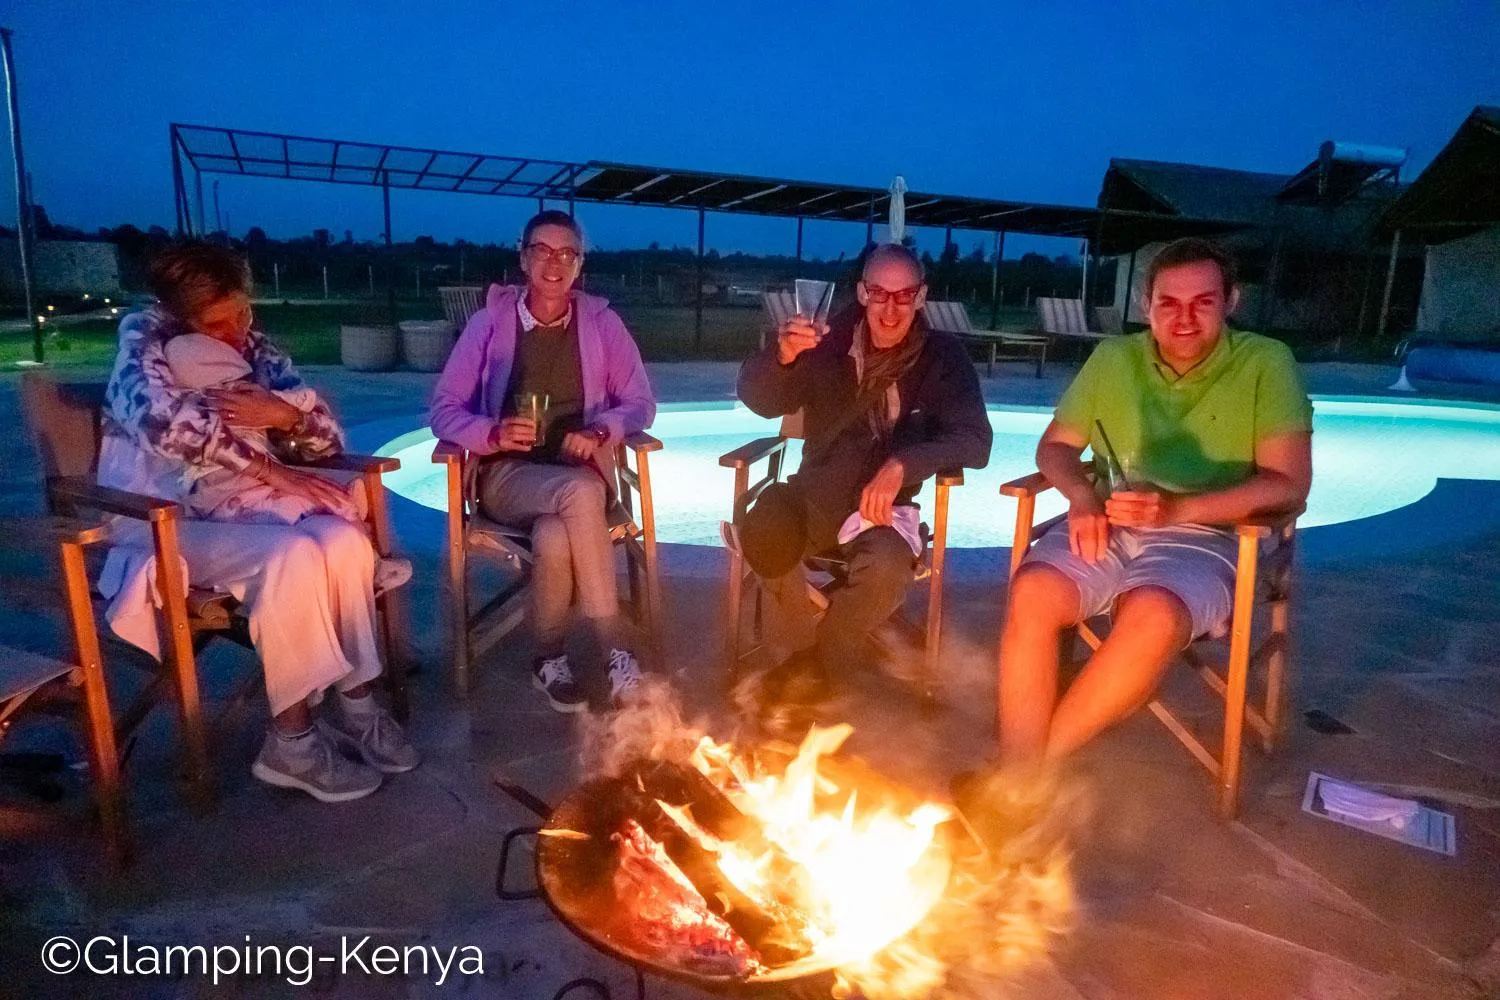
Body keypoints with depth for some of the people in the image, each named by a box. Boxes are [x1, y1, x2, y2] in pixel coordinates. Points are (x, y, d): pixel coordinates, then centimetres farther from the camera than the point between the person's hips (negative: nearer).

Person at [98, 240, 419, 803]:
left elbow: (328, 437, 5)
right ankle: (292, 741, -22)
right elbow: (162, 415, -26)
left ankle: (354, 703, -13)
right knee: (294, 554, -31)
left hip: (237, 510, 5)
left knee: (344, 539, -24)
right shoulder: (143, 335, -4)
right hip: (161, 523, -5)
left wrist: (285, 414, -17)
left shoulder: (256, 351, 9)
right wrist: (271, 470, -27)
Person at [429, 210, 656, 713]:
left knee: (554, 536, -36)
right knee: (580, 492, -35)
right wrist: (494, 433, -20)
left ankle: (552, 657, -14)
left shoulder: (601, 320, 5)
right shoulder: (490, 320, 2)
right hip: (508, 474, -1)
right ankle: (615, 650, -25)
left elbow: (640, 402, 7)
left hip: (582, 471, 1)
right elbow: (443, 411, 1)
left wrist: (599, 431, -14)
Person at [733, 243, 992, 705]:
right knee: (762, 531, -32)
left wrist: (902, 465, -28)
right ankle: (811, 640, -2)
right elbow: (760, 401, -5)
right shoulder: (828, 342, 1)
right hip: (816, 494, 1)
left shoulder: (943, 357, -1)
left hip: (886, 503, -1)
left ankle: (815, 665, -6)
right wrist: (782, 356, -28)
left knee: (886, 567, -34)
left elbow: (975, 441, -11)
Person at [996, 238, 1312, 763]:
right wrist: (1082, 495, -9)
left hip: (1204, 535, -3)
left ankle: (1029, 767, -21)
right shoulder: (1113, 357, 12)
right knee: (1032, 592, -29)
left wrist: (1175, 509, -19)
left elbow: (1288, 484, -4)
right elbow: (1055, 446, 14)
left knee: (1153, 615, -36)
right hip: (1108, 526, 3)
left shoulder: (1266, 363, 2)